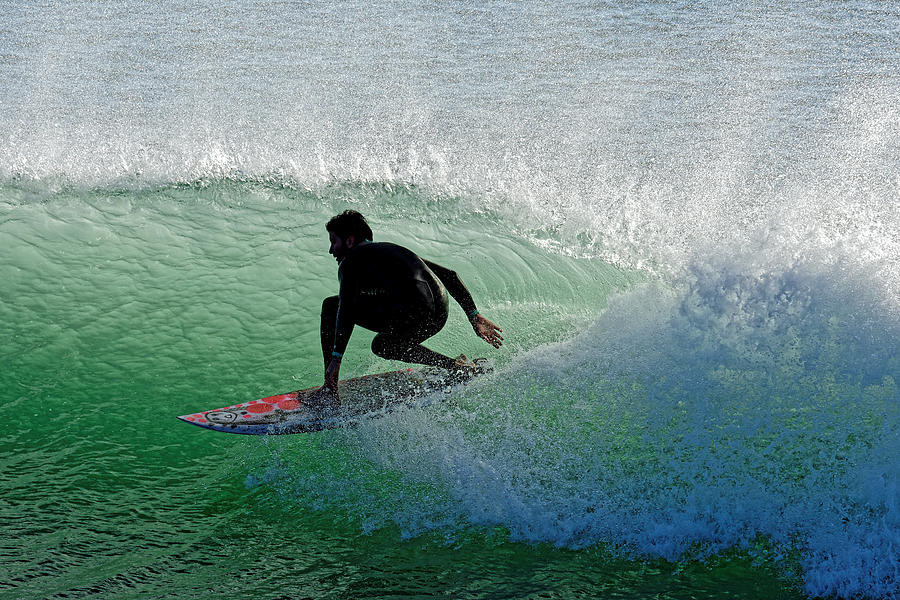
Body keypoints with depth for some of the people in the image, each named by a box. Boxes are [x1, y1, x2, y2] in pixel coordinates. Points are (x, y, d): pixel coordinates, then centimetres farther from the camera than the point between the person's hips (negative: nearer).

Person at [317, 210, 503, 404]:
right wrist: (474, 316, 30)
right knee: (382, 344, 35)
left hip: (411, 314, -8)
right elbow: (449, 275, 31)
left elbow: (347, 309, -7)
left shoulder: (351, 260, 11)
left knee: (331, 306, 6)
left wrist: (336, 357, -10)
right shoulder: (391, 249, 33)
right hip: (441, 313, 8)